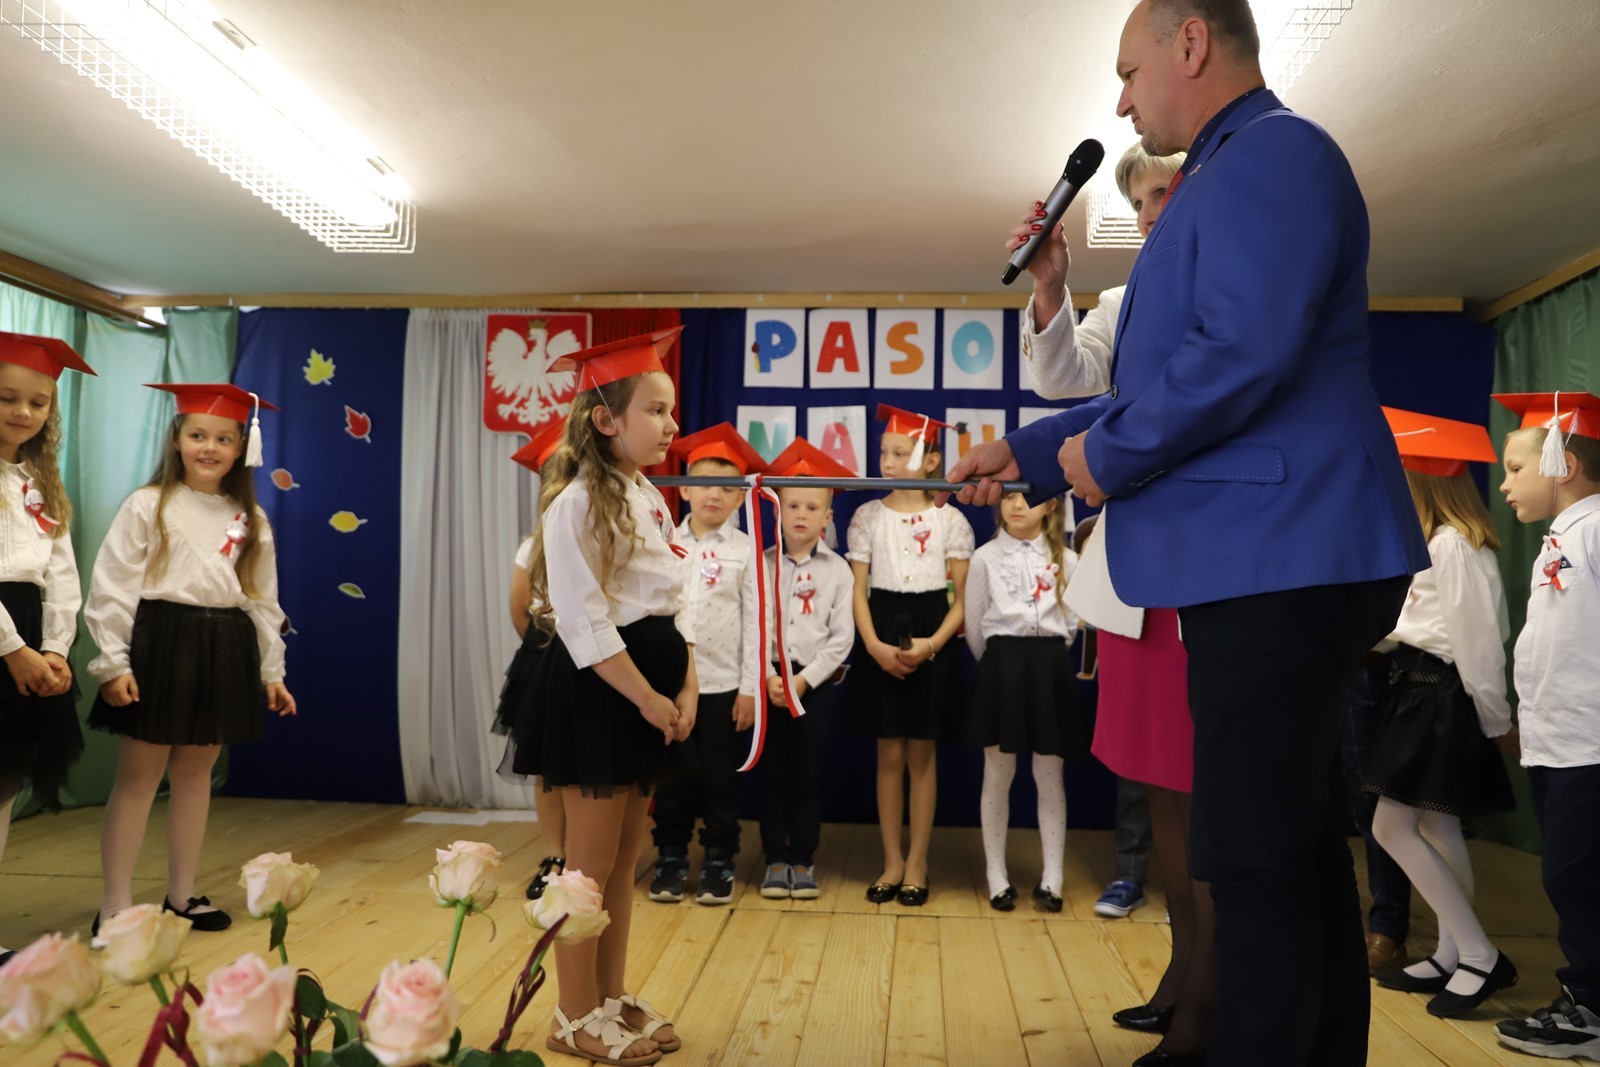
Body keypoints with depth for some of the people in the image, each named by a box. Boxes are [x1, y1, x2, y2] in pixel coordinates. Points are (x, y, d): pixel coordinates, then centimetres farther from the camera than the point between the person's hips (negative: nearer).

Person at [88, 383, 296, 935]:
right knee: (139, 775, 1)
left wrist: (272, 671, 9)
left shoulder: (251, 520, 10)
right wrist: (113, 663, -11)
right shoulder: (147, 506, -1)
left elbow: (262, 599, 12)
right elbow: (113, 587, -5)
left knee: (196, 772, 12)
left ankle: (182, 894, 23)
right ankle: (115, 904, 10)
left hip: (226, 649, 4)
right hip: (160, 642, -4)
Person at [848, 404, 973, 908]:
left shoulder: (950, 520, -1)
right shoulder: (867, 516, 2)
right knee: (889, 754, 6)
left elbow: (963, 597, -3)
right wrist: (874, 645, -13)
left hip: (931, 644, -1)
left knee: (922, 754, 5)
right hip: (882, 643, 1)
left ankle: (917, 864, 16)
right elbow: (858, 590, 0)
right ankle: (892, 861, 17)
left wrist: (931, 644, -16)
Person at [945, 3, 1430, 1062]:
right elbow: (1153, 393, 27)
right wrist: (1025, 451, 22)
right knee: (1301, 847, 16)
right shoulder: (1230, 175, 26)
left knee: (1256, 863, -5)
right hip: (1266, 565, 11)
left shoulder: (1273, 152, -6)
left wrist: (1106, 453, -10)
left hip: (1275, 561, -11)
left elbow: (1245, 354, -23)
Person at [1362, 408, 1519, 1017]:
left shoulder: (1453, 545, -17)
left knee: (1392, 828, -7)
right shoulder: (1438, 540, 13)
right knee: (1436, 828, 13)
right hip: (1421, 687, 10)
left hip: (1440, 695, -10)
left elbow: (1477, 639, -17)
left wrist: (1496, 720, -13)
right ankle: (1453, 956, 21)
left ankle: (1481, 957, 2)